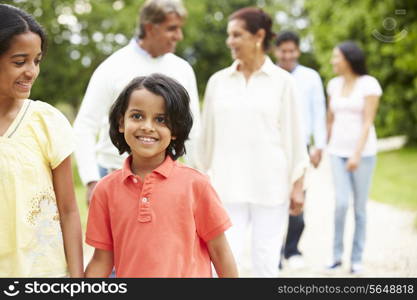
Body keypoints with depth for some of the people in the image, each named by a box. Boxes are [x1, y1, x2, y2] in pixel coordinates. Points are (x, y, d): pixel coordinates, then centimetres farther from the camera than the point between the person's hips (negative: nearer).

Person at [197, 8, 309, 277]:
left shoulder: (282, 81, 0)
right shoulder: (218, 81, 5)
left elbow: (294, 135, 2)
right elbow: (208, 135, 10)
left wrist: (298, 186, 0)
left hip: (270, 186, -1)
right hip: (227, 186, 1)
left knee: (266, 260, 5)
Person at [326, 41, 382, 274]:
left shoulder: (369, 84, -8)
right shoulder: (334, 85, 7)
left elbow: (368, 122, -14)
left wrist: (357, 154, -21)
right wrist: (325, 147, 11)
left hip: (363, 151, -3)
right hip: (339, 151, 3)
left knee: (360, 207, 2)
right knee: (342, 203, -10)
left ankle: (357, 259, 12)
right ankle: (337, 255, 2)